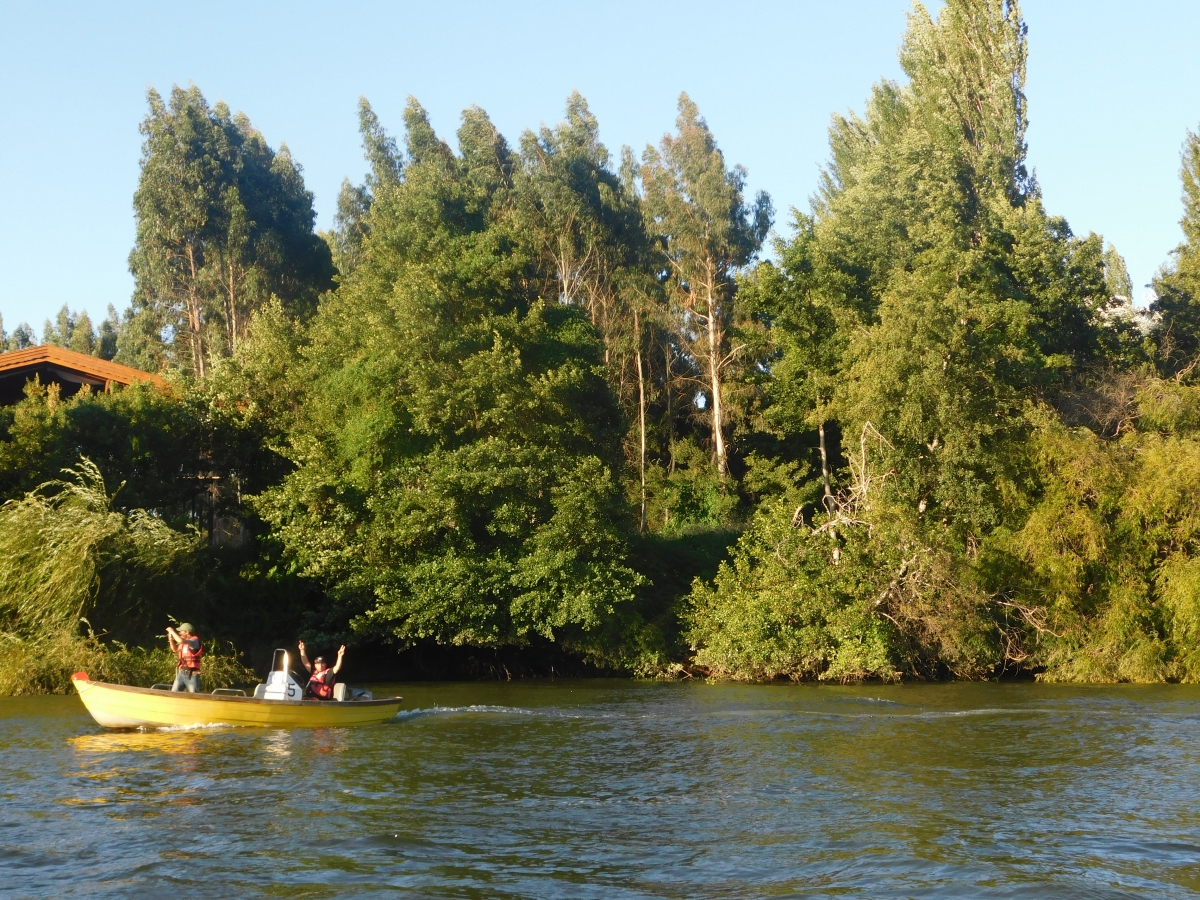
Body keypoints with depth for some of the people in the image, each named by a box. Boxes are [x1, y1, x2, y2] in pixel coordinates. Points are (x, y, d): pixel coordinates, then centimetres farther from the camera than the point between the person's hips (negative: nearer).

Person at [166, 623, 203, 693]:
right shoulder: (184, 642, 13)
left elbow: (181, 640, -31)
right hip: (181, 673, 8)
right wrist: (171, 639, 14)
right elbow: (175, 649, 32)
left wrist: (172, 631, -17)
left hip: (192, 674, -8)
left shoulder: (195, 641, -13)